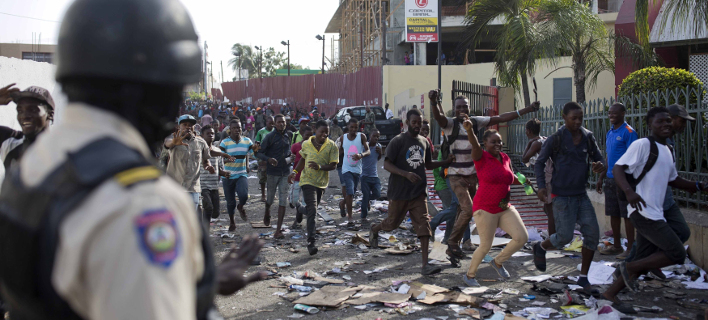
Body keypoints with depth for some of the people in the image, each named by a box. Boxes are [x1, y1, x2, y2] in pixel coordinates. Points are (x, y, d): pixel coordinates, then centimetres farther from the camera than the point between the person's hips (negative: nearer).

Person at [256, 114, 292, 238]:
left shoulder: (287, 137, 9)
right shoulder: (270, 137, -7)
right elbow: (258, 153, -8)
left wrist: (289, 159, 2)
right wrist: (269, 159, -25)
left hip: (285, 172, 3)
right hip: (273, 172, -3)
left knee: (283, 200, -3)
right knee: (270, 198, 11)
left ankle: (278, 230, -2)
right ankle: (267, 213, 48)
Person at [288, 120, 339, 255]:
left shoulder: (331, 146, -6)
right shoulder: (306, 144, -2)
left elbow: (333, 165, -9)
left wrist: (320, 167, -26)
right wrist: (295, 171, 6)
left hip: (322, 182, 2)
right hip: (307, 181, -2)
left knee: (311, 209, 18)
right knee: (312, 210, -14)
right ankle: (311, 241, -15)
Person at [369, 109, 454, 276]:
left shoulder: (424, 142, 11)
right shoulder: (398, 141, -9)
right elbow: (386, 165, -14)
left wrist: (447, 162, 8)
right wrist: (407, 174, -26)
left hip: (418, 192, 4)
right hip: (399, 192, -4)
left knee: (424, 224, -7)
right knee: (392, 223, 9)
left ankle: (425, 264, -9)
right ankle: (374, 230, 44)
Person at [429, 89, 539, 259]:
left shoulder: (475, 122, 2)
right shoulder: (450, 123, -12)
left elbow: (500, 118, 5)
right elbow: (438, 117, -34)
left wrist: (526, 110, 3)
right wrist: (434, 103, -57)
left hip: (472, 174, 5)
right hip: (456, 175, -5)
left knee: (464, 210, 13)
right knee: (468, 209, -16)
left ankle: (454, 245, 27)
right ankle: (453, 243, -1)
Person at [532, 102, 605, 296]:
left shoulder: (588, 137, 5)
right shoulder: (556, 139, -9)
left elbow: (598, 158, 13)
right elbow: (540, 163, -3)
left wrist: (599, 166, -12)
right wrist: (541, 187, -16)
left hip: (581, 195, 5)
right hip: (562, 196, -5)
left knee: (592, 233, -2)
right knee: (564, 237, -8)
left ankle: (583, 278, 11)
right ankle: (540, 248, 26)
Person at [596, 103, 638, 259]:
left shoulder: (628, 132, -10)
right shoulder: (610, 132, 15)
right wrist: (601, 178, 19)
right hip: (610, 180, 8)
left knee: (627, 215, -3)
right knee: (613, 214, 12)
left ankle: (630, 249, 3)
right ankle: (616, 246, 22)